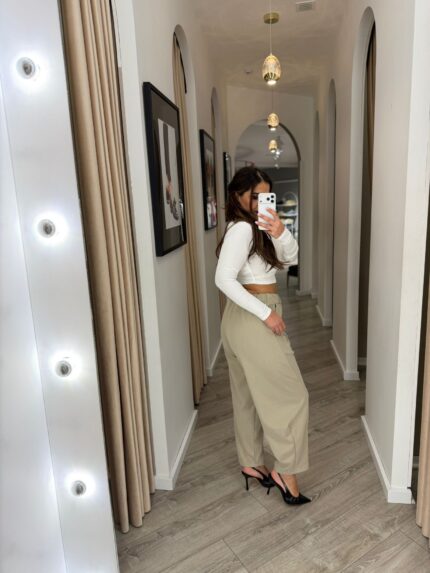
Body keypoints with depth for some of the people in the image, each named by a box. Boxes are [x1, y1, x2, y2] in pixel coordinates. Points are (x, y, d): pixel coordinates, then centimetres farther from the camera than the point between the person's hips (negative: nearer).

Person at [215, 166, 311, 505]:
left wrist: (280, 233, -14)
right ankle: (285, 471, 12)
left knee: (249, 394, 17)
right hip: (253, 319, -10)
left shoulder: (257, 228, 15)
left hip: (247, 320, 10)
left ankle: (251, 463, 32)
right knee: (290, 395, 0)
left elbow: (290, 259, 6)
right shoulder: (242, 228, -15)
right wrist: (266, 313, -23)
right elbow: (224, 279, -25)